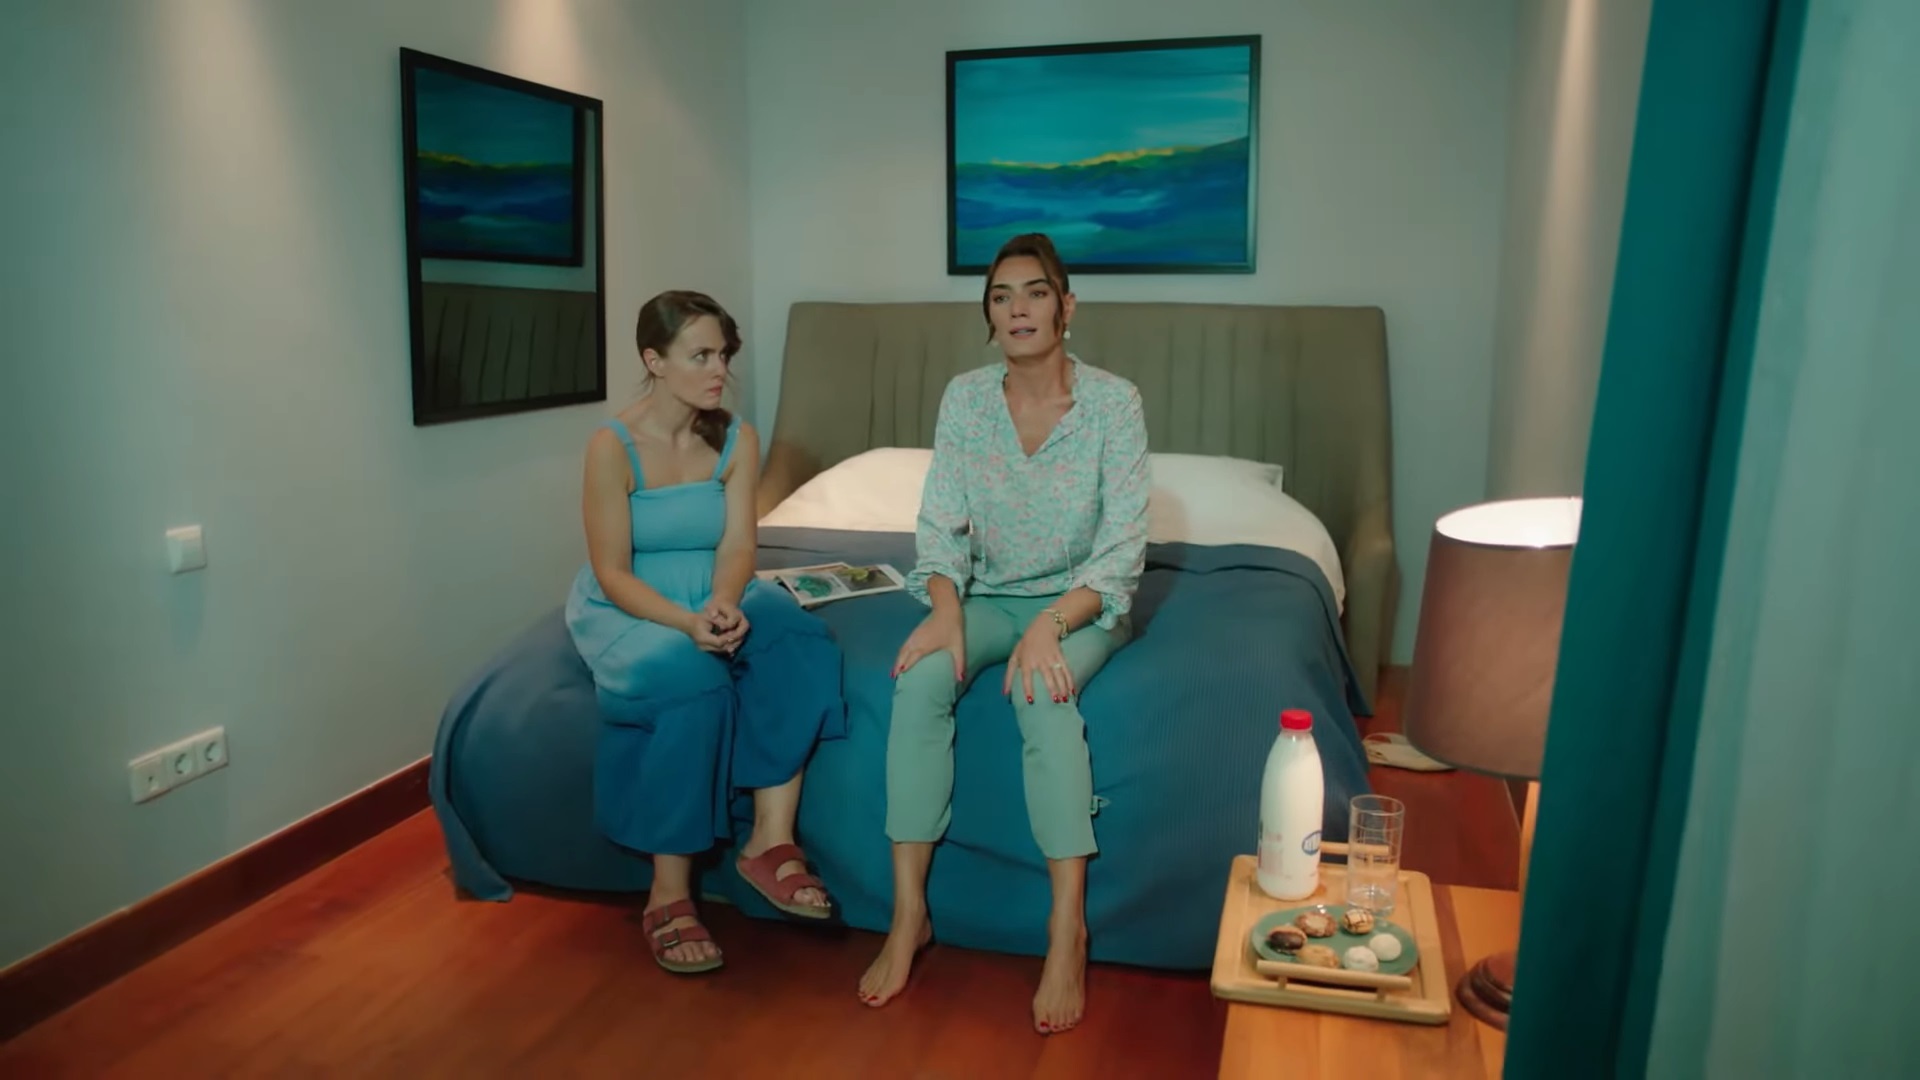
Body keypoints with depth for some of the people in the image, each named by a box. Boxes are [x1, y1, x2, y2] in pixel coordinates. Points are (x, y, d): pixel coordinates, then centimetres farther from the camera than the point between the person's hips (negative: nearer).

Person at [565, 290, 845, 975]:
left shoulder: (736, 441, 0)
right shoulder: (612, 447, -14)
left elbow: (737, 545, -6)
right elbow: (613, 573, -15)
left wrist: (723, 603, -29)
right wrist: (685, 622, -31)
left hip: (713, 599, 4)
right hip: (629, 610, -4)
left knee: (798, 641, -27)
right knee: (693, 680, -35)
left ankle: (771, 840, -23)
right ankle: (669, 893, -25)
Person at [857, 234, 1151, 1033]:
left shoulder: (1113, 400, -13)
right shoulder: (964, 397, -4)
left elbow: (1123, 547, -17)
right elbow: (941, 523, -5)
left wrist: (1051, 625, -31)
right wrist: (945, 608, -24)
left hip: (1083, 602, -2)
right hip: (990, 596, 3)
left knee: (1042, 691, -35)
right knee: (920, 678, -28)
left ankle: (1068, 929, -28)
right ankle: (908, 913, -21)